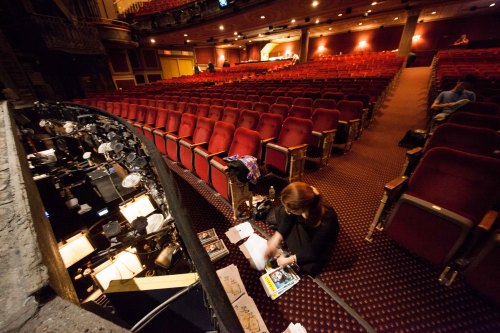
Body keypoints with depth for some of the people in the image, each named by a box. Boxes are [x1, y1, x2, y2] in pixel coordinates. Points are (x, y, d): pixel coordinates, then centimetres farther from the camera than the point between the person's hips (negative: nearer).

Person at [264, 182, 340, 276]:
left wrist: (288, 260, -23)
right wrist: (275, 241, -18)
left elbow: (313, 252, -27)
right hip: (303, 226, 3)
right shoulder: (299, 206, -34)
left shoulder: (326, 224, -43)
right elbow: (287, 219, -14)